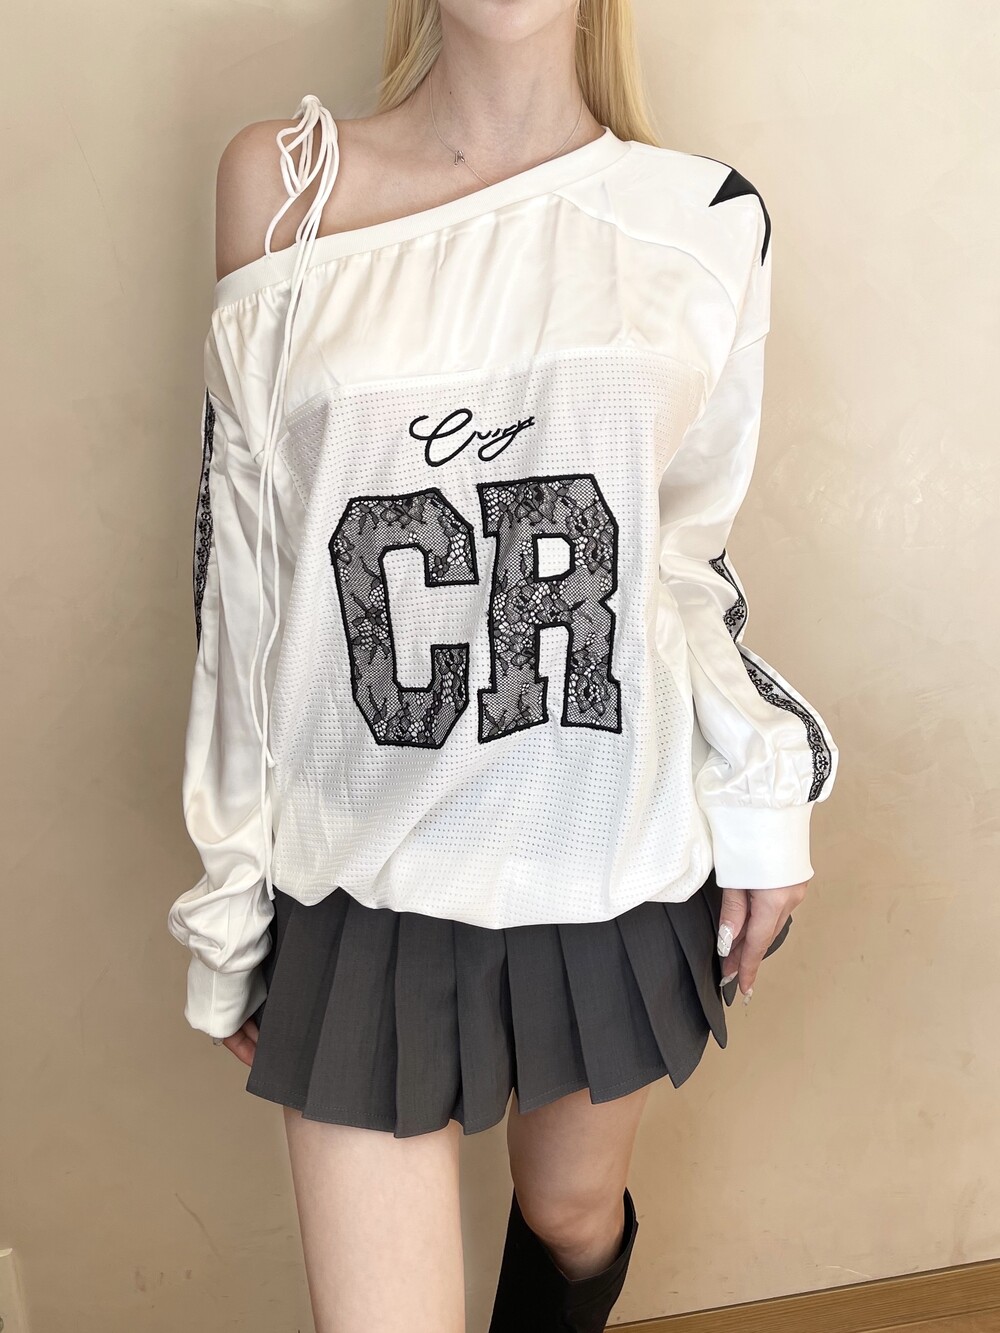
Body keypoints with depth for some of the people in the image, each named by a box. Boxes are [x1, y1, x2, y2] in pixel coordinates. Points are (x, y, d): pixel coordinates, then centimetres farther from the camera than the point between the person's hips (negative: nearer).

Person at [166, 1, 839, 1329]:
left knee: (576, 1211, 22)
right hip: (368, 869, -1)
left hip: (616, 852, 2)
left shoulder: (706, 221, 0)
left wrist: (762, 808, 5)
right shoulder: (281, 185, -2)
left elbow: (692, 557, 9)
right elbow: (241, 571, 0)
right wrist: (233, 898, 3)